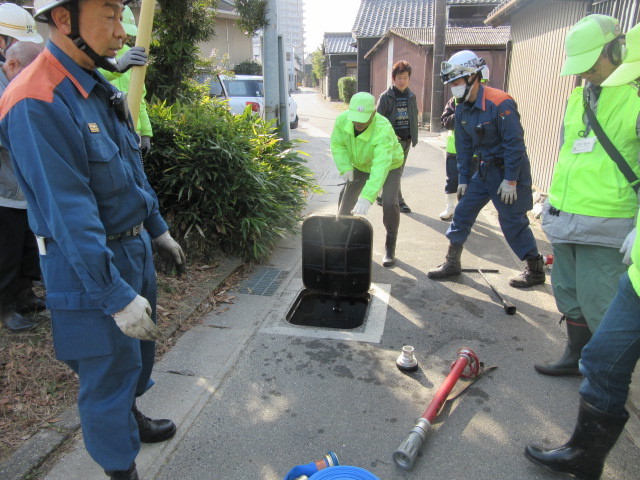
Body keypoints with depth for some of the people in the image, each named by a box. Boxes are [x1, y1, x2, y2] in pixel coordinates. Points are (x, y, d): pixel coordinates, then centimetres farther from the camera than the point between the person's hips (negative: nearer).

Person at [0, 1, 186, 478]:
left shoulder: (102, 89, 6)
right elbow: (69, 215, -27)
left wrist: (158, 230, 18)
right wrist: (117, 297, -26)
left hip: (135, 247, 9)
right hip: (89, 265, -9)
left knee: (138, 349, 26)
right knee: (108, 370, 9)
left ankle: (130, 416, 52)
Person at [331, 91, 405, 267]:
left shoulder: (383, 130, -42)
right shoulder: (342, 120, -25)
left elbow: (380, 168, -50)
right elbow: (337, 144, -8)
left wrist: (367, 198, -59)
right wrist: (345, 168, -24)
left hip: (389, 166, -5)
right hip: (360, 165, 5)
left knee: (389, 203, -22)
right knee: (346, 199, 3)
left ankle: (390, 248, -1)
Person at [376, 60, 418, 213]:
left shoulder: (411, 96, 9)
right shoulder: (386, 96, -7)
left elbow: (414, 118, 14)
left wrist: (414, 137, 7)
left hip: (406, 140, 6)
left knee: (398, 171, 11)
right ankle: (399, 201, 3)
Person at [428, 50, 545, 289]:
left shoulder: (499, 103, -21)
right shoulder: (463, 109, 3)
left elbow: (514, 143, -20)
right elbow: (464, 147, 9)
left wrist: (510, 180, -20)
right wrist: (463, 179, 8)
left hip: (508, 170, -7)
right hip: (485, 169, 7)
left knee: (513, 222, -1)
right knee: (463, 212, 5)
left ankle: (536, 271, 18)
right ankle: (452, 262, 18)